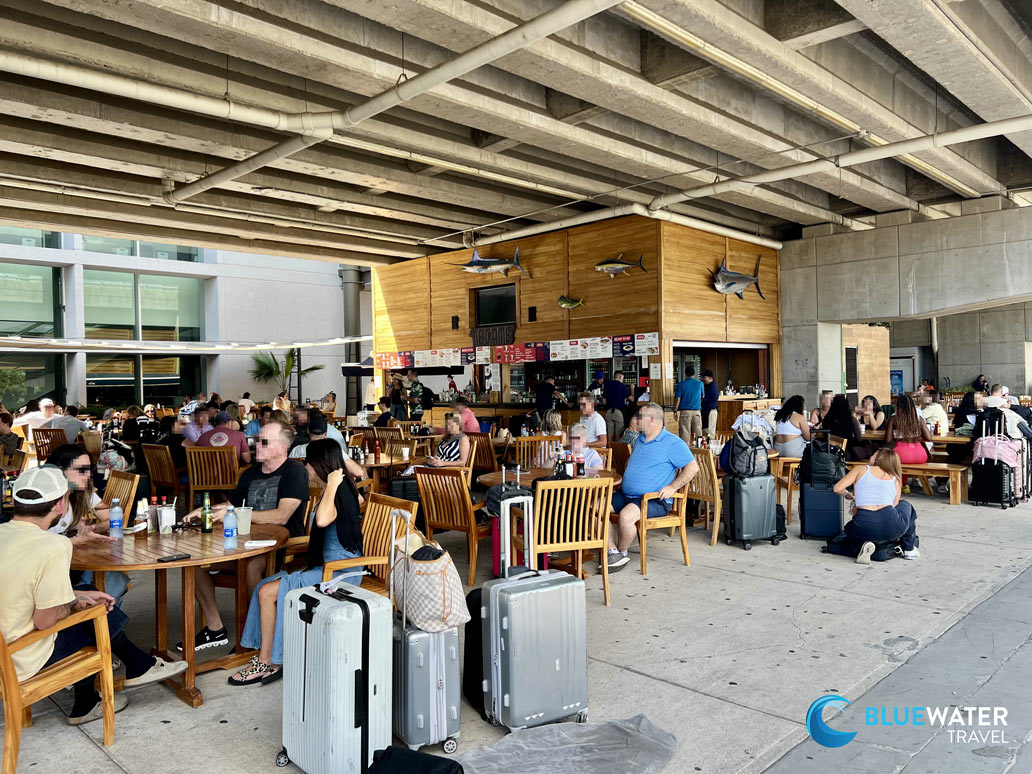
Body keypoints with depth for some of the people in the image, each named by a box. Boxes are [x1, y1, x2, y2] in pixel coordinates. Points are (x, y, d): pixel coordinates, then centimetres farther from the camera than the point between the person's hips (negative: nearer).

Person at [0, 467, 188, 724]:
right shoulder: (52, 546, -26)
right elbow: (45, 620, -22)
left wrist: (80, 596, 12)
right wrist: (75, 603, -3)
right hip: (22, 663, -7)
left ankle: (85, 705, 31)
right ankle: (141, 668, 33)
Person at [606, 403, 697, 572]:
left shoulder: (672, 443, -6)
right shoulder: (639, 440, 20)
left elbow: (693, 467, -11)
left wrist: (672, 487, -19)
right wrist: (625, 478, 18)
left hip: (655, 500, -8)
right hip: (626, 495, 8)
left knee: (626, 516, -34)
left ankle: (622, 552, -6)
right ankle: (613, 551, -13)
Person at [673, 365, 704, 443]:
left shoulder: (681, 384, -3)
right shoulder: (700, 384, 4)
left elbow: (677, 399, -5)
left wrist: (675, 411, 4)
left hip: (685, 411, -2)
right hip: (697, 411, 2)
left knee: (684, 434, -1)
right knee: (698, 434, 7)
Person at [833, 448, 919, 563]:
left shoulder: (861, 470, 12)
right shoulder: (896, 479, 19)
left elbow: (838, 489, 3)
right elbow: (894, 504, 18)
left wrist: (847, 495, 27)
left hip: (864, 528, -2)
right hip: (891, 528, 2)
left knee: (850, 527, 38)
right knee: (905, 505, 37)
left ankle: (863, 544, 5)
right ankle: (909, 549, 39)